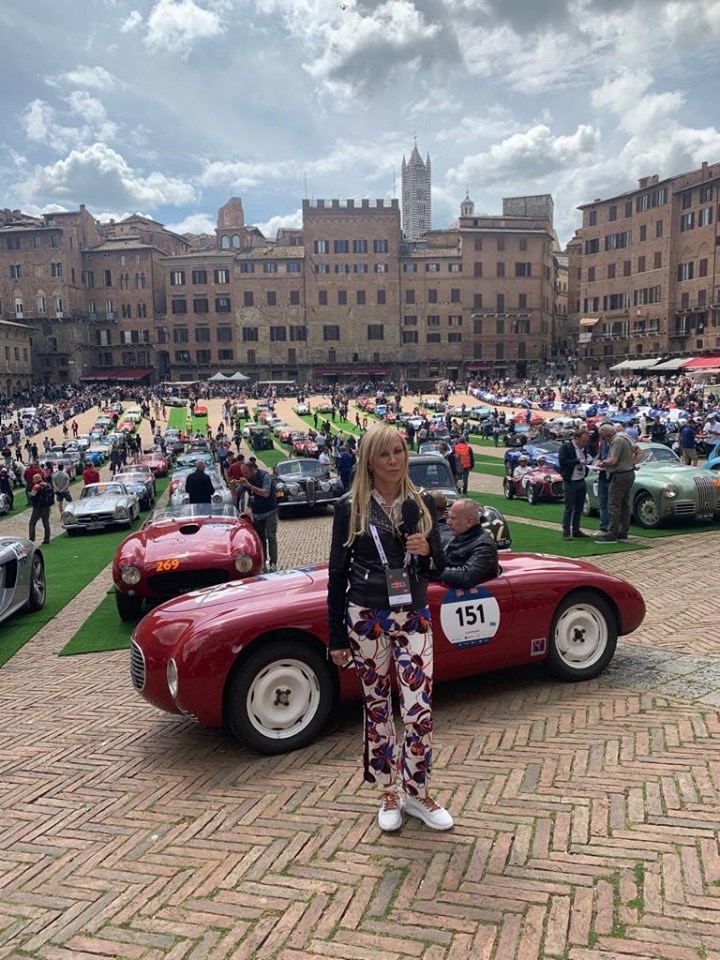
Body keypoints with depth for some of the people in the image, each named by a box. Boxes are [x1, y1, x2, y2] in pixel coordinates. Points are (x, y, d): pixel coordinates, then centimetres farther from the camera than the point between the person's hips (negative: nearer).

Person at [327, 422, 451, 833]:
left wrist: (426, 552, -16)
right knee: (378, 707, 11)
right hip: (366, 618, -1)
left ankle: (417, 794, 23)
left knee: (420, 710, 1)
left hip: (413, 618, 2)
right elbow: (338, 573, -1)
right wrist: (337, 638, -1)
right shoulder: (350, 507, -4)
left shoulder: (422, 503, 2)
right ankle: (389, 794, 30)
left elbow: (438, 568, 8)